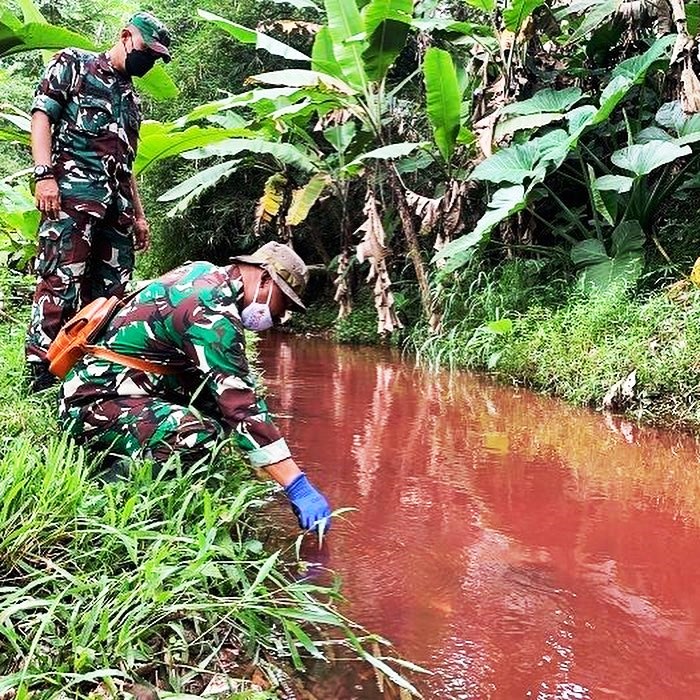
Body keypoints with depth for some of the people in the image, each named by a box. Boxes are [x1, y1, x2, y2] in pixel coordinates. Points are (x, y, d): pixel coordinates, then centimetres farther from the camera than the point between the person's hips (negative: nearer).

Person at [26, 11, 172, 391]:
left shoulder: (131, 98, 28)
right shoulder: (72, 64, 11)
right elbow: (41, 115, -1)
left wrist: (138, 214, 25)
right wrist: (44, 174, -14)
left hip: (117, 204, 7)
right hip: (72, 191, -7)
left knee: (110, 290, 3)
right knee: (60, 281, -14)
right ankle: (42, 374, -14)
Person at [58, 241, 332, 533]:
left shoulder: (204, 271, 7)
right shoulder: (213, 314, -21)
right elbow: (242, 406, -25)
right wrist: (298, 486, -25)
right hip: (95, 404, -10)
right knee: (202, 435, -31)